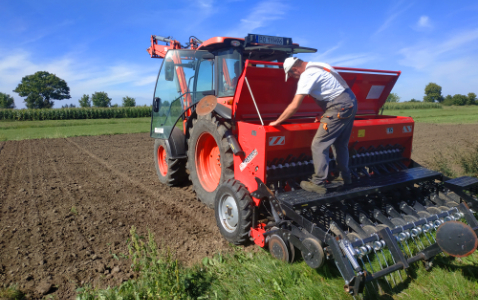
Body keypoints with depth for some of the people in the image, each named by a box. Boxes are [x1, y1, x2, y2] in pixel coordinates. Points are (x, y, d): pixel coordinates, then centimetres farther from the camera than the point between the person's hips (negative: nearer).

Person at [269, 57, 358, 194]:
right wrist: (324, 116, 27)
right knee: (341, 144, 21)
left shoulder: (307, 75, -14)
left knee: (319, 145, -5)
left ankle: (318, 183, 0)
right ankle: (345, 177, 32)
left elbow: (294, 106, -17)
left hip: (339, 108, -10)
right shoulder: (317, 66, 14)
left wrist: (277, 122, -6)